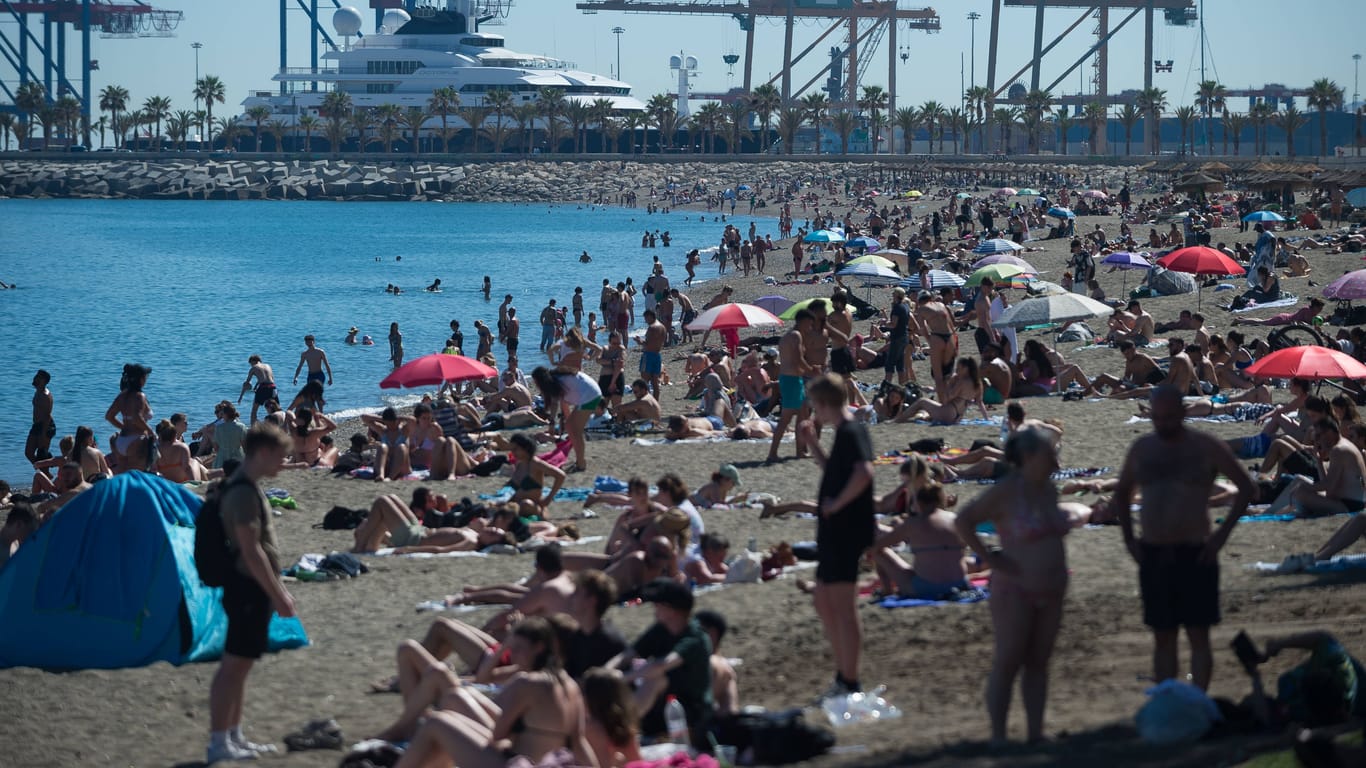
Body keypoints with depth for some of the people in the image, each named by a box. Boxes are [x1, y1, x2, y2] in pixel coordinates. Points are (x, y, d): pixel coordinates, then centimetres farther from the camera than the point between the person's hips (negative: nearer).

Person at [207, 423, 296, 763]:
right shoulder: (244, 492, -19)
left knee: (239, 665, 14)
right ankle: (218, 743, -4)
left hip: (251, 588, 10)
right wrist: (277, 595, -20)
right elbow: (250, 551, -23)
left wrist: (279, 590, 23)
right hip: (249, 588, -10)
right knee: (234, 665, -7)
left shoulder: (248, 487, 14)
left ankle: (234, 737, 21)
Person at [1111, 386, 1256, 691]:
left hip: (1195, 554, -4)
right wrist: (1129, 538, 9)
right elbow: (1121, 495, 22)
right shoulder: (1142, 448, 8)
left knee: (1198, 634, -3)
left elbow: (1247, 488, 1)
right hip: (1153, 554, 4)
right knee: (1163, 637, 7)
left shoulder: (1206, 447, -3)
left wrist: (1222, 534, -7)